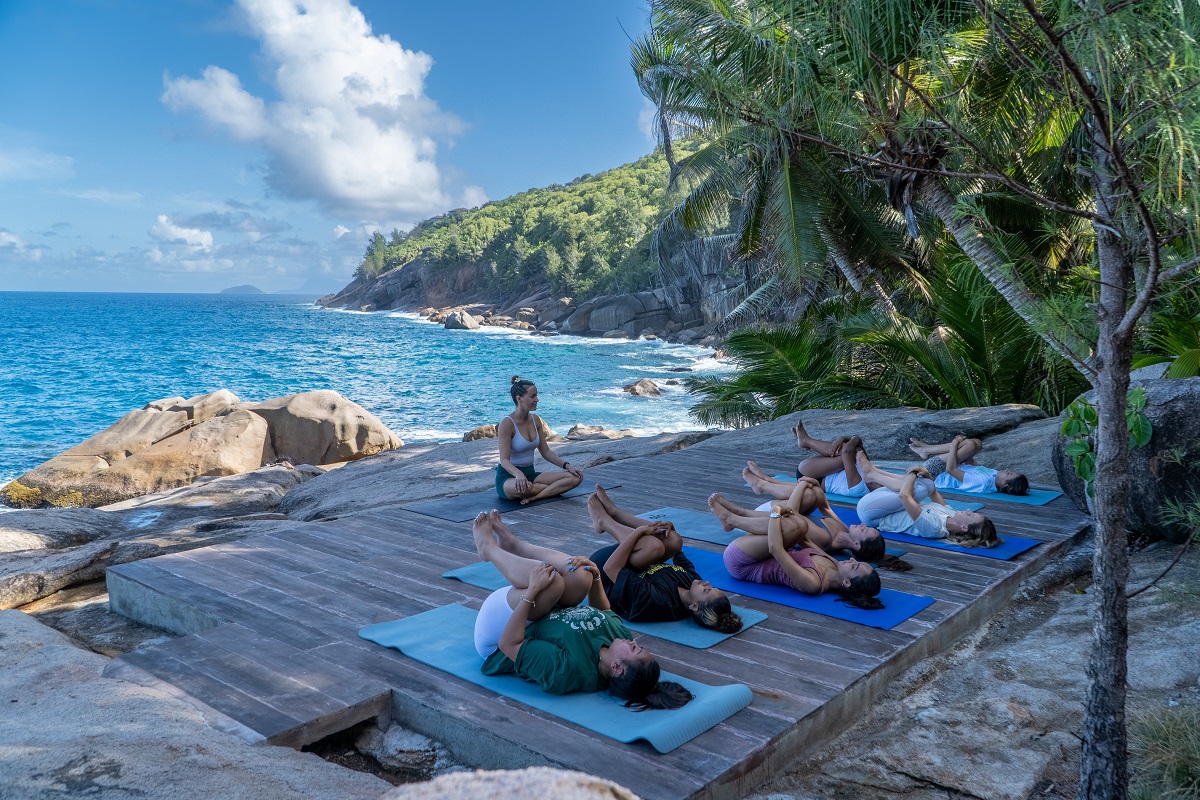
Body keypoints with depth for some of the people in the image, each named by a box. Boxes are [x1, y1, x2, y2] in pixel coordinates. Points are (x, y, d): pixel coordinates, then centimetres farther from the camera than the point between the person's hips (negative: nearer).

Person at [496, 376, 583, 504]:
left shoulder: (535, 420, 4)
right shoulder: (507, 423, -17)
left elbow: (545, 451, 12)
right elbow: (504, 460, -23)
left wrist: (567, 466, -2)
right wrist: (518, 474, -44)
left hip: (530, 473, 7)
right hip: (508, 477, -7)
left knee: (575, 477, -12)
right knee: (522, 487, -44)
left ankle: (534, 497, -21)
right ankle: (554, 489, -15)